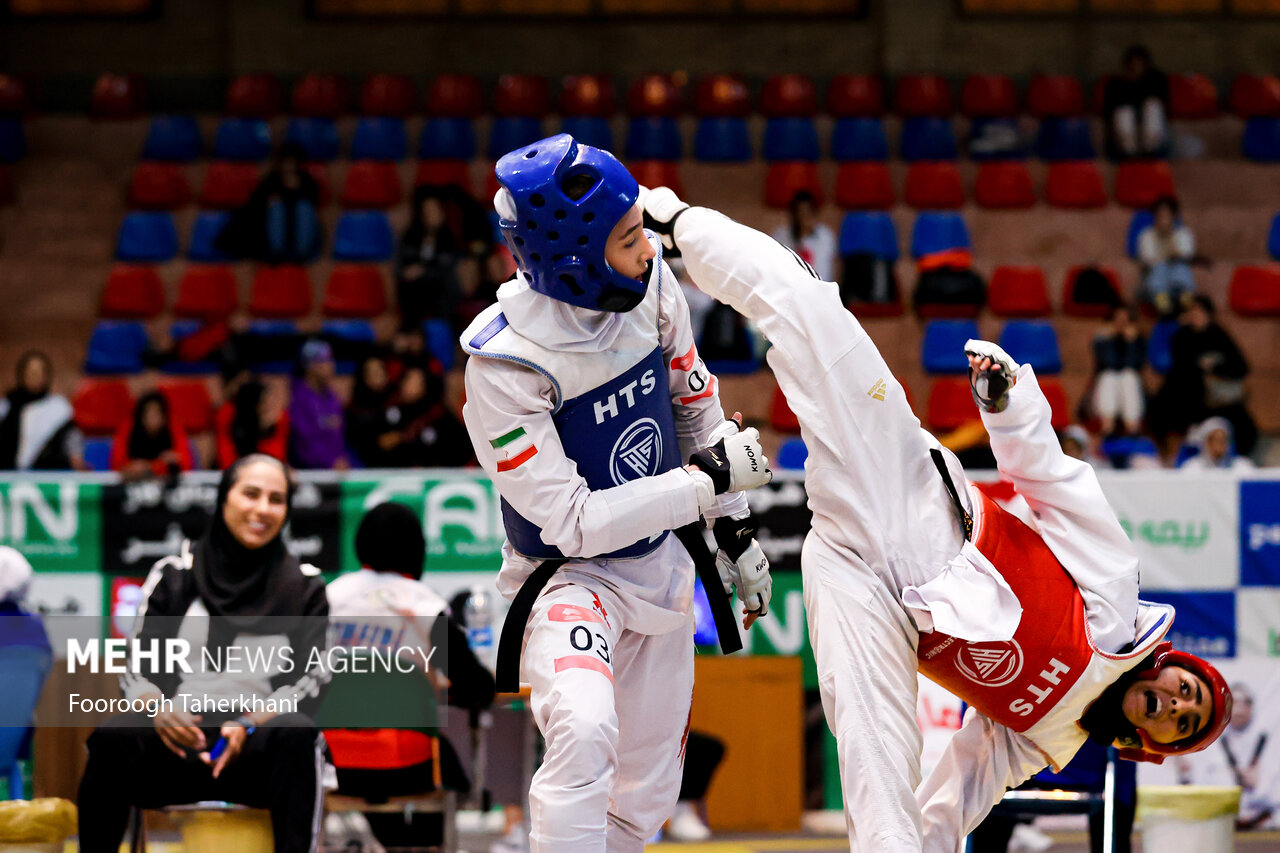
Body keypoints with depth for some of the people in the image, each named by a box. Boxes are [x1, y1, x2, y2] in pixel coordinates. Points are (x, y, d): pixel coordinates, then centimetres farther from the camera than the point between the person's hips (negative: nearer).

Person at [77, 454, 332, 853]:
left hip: (258, 749, -1)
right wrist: (158, 709, -13)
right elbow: (138, 670, 11)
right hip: (179, 738, 1)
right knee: (113, 736, -32)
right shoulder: (174, 575, 13)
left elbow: (309, 680, 4)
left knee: (296, 732, -36)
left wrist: (248, 726, -14)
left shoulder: (304, 586, 12)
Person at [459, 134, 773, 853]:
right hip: (567, 574, -6)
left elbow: (695, 403, 8)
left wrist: (736, 527, 11)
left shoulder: (652, 286, -11)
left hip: (659, 566, 6)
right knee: (585, 731, -34)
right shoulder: (504, 363, -28)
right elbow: (571, 522, -25)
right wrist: (709, 481, -24)